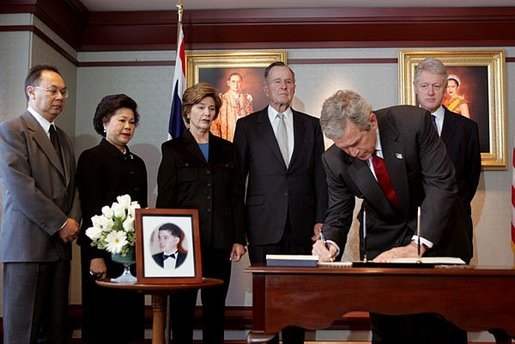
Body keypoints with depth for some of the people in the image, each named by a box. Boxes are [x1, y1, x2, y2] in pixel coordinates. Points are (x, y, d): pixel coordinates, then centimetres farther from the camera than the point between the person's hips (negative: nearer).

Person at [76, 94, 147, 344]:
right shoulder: (92, 158, -1)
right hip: (105, 249, -6)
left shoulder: (137, 163, 17)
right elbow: (90, 210, -8)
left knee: (132, 317, 6)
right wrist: (95, 255, -15)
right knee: (102, 322, 2)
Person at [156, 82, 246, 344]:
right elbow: (165, 200, 2)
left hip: (220, 243, 3)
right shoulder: (173, 149, 5)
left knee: (216, 307, 7)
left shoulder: (226, 149, 14)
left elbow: (237, 197, 12)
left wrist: (239, 239, 5)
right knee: (182, 306, 2)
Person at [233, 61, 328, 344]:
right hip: (264, 225, -2)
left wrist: (320, 219, 2)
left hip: (301, 225, 2)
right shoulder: (247, 125, 5)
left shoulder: (311, 125, 11)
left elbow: (320, 175, 9)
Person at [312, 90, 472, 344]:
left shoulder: (415, 122, -22)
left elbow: (441, 184, -23)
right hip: (381, 240, 2)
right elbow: (338, 212, -2)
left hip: (435, 233, -2)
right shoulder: (335, 160, -13)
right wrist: (331, 242, -25)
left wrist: (417, 245, -32)